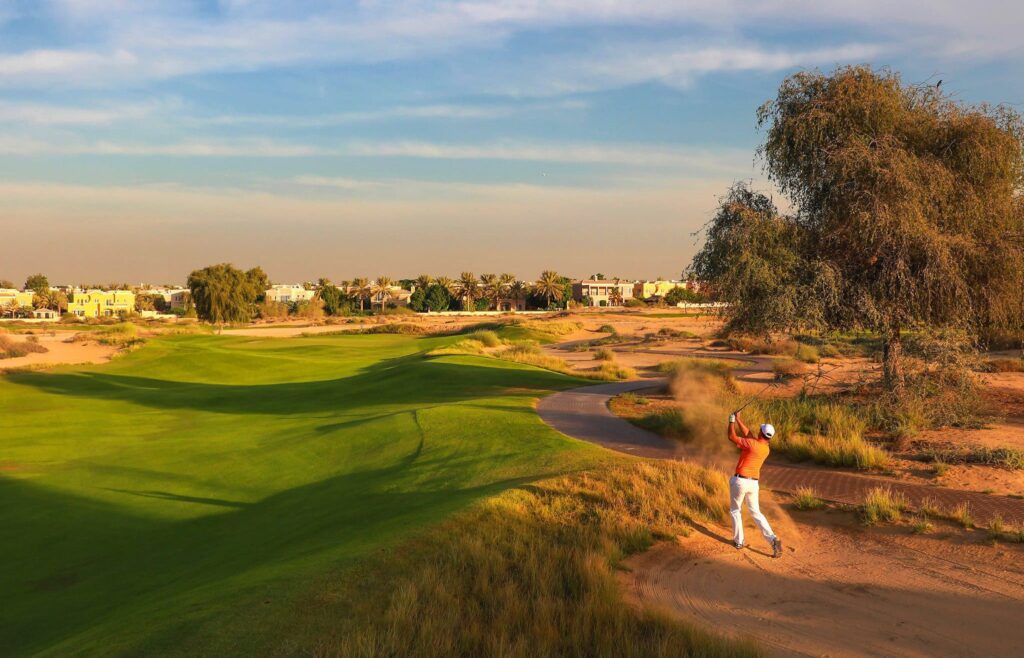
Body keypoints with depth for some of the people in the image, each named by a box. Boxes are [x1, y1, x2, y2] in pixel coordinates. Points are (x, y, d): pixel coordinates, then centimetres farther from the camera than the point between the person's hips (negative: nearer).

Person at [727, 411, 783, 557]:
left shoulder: (752, 444, -18)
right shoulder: (766, 449, 5)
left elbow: (732, 437, -12)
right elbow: (748, 434, 15)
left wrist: (732, 421, 2)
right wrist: (738, 419, 18)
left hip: (740, 481, -6)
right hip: (753, 483, 6)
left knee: (735, 510, 15)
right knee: (756, 512, 13)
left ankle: (738, 540, 18)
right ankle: (773, 539, -4)